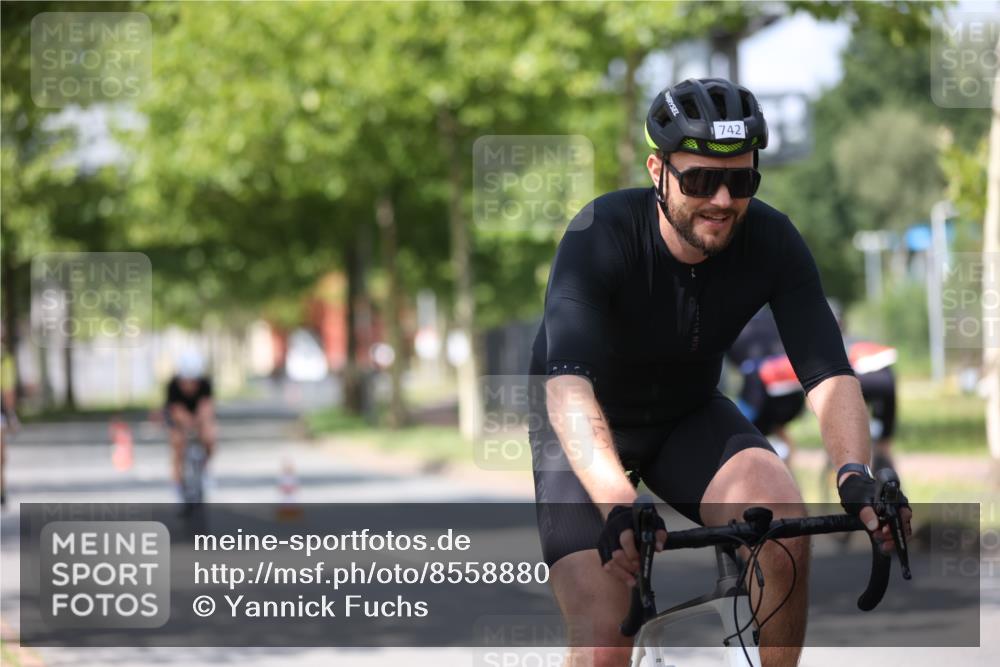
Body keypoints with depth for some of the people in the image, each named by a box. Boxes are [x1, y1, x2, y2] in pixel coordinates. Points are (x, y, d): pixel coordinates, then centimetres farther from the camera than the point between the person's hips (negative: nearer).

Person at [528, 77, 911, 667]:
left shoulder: (772, 241, -20)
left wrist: (856, 477, -45)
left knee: (783, 517, -29)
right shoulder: (601, 236, -30)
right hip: (586, 425, -3)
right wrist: (618, 506, -58)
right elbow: (568, 382, -42)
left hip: (691, 418, 3)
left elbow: (829, 372, -25)